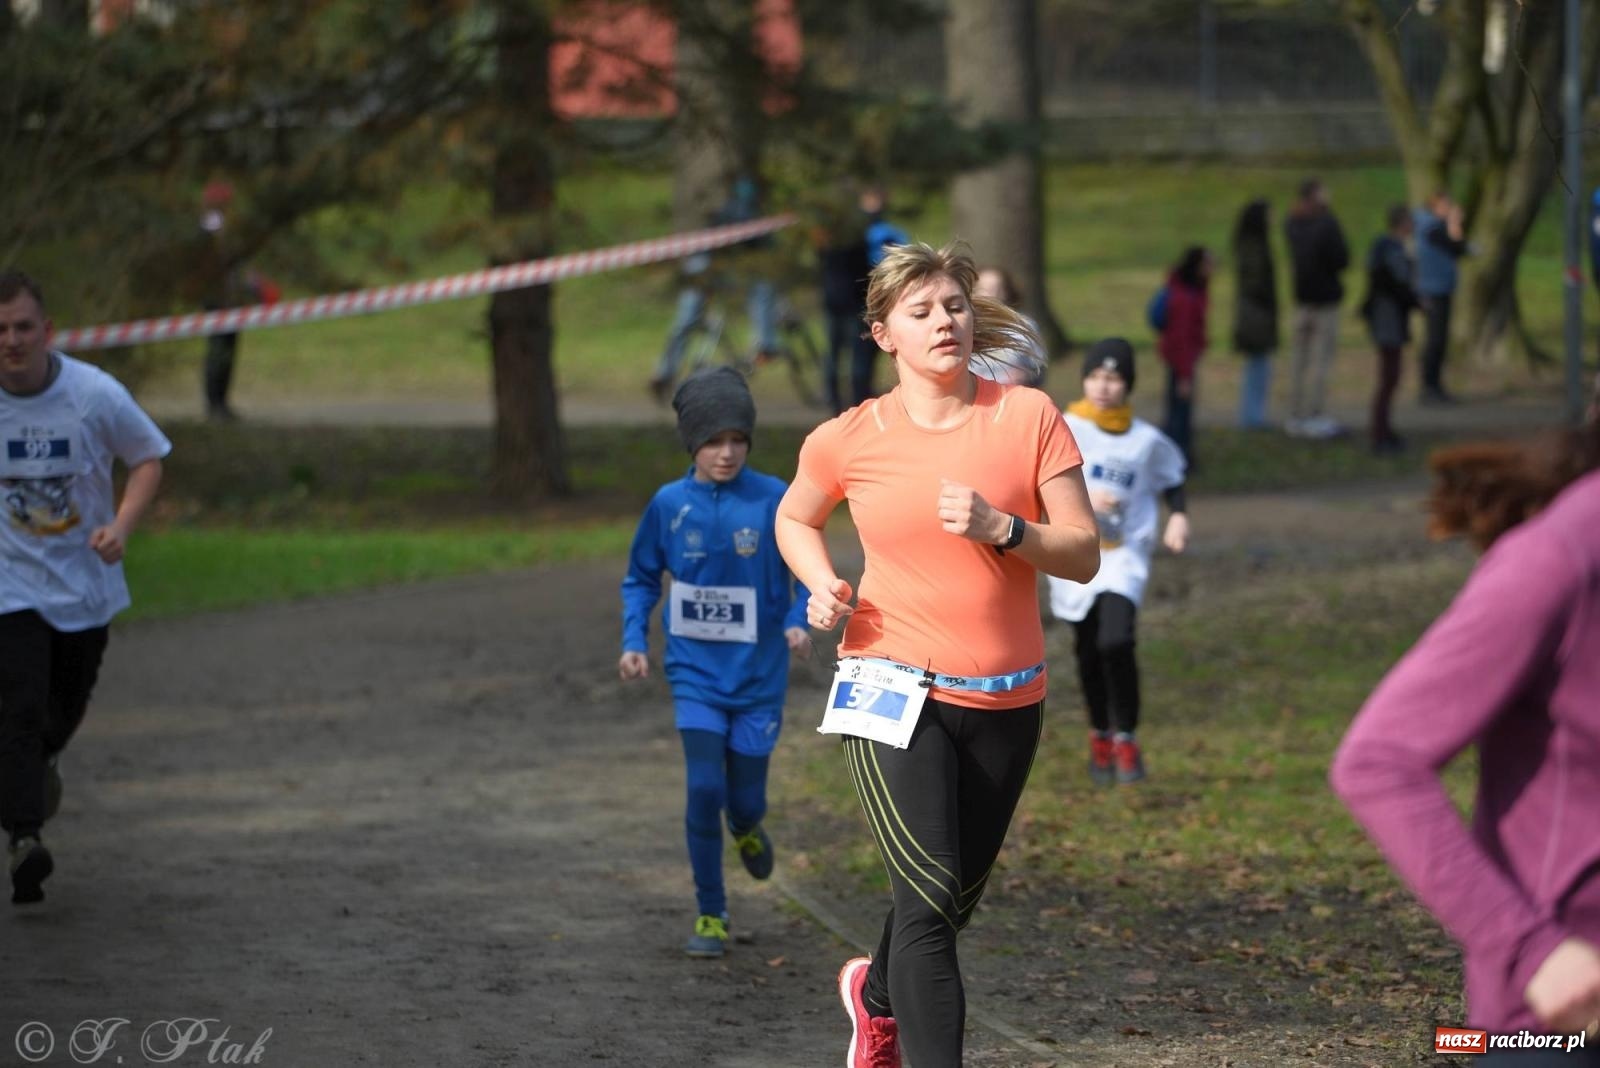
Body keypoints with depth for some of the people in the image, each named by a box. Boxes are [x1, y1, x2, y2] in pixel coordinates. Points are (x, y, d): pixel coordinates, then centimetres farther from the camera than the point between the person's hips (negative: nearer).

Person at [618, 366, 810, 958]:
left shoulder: (773, 500, -8)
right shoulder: (669, 504, -4)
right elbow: (641, 578, 9)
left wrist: (799, 621, -17)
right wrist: (633, 640, -4)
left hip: (758, 674, 0)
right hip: (695, 671, 0)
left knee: (745, 798, 5)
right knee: (704, 787, -12)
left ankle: (746, 828, 45)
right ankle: (710, 917, 2)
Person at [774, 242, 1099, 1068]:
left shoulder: (1029, 416, -2)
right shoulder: (848, 440, -3)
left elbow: (1083, 554, -4)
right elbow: (794, 517, 18)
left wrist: (1001, 529, -21)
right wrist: (822, 584, -2)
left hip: (1006, 701, 3)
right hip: (895, 693, -3)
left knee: (956, 897, 17)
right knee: (931, 899, -15)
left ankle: (876, 993, 48)